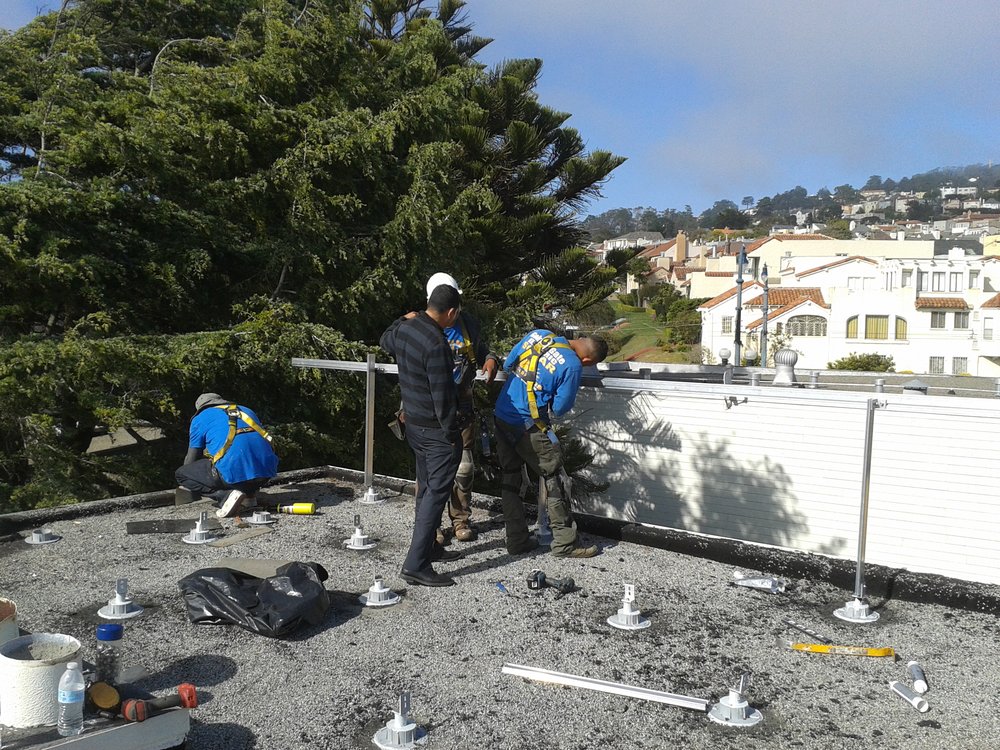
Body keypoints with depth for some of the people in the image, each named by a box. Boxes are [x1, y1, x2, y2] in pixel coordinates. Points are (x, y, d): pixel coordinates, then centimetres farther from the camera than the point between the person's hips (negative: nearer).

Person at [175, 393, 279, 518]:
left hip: (235, 473, -5)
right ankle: (249, 494, 16)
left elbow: (190, 460, 24)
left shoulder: (200, 419, 18)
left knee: (181, 474, 14)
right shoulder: (246, 411, 30)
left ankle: (226, 495, -6)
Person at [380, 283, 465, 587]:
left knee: (426, 488, 20)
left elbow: (384, 342, 27)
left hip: (414, 424, 9)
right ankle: (415, 565, -6)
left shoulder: (404, 328, 2)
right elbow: (442, 396, -23)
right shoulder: (436, 344, -25)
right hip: (436, 429, -9)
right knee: (436, 492, -6)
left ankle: (428, 547, 33)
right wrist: (452, 434, -14)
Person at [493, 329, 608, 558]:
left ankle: (517, 540, 23)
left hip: (502, 417, 7)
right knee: (553, 479, 6)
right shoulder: (573, 366, -16)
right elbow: (559, 408, -10)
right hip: (528, 426, -7)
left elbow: (508, 364, 12)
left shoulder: (539, 334, 3)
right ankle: (564, 544, 12)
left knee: (509, 479, 15)